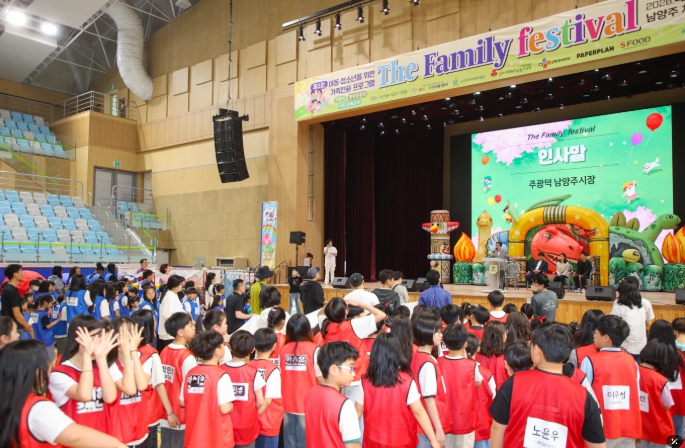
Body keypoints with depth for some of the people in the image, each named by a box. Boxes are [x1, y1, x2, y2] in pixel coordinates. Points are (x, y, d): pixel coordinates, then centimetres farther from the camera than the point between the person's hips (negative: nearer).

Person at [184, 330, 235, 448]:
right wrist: (231, 405, -1)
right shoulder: (221, 376, -19)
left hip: (194, 437, 6)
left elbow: (183, 402, 8)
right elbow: (225, 409, -21)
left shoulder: (190, 373, 0)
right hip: (217, 438, -6)